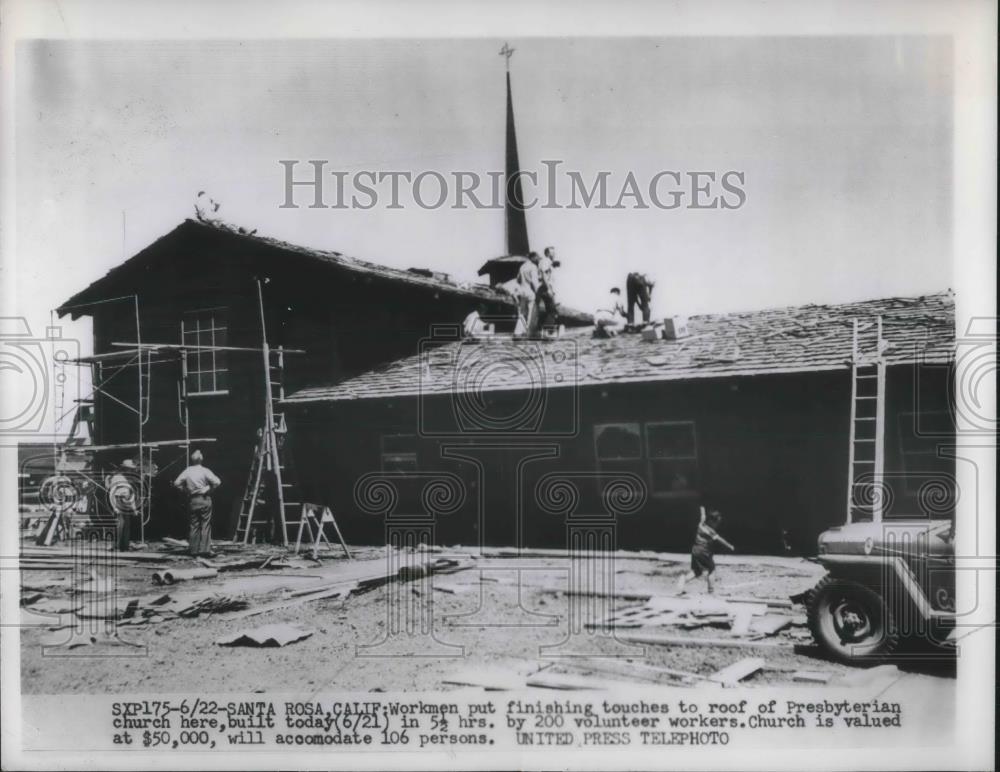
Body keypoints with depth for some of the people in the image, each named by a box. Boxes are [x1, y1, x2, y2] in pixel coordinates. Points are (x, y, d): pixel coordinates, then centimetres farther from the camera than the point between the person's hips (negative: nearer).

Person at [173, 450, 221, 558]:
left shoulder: (187, 471, 2)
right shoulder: (205, 471, -9)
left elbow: (176, 483, 2)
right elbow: (217, 482, -17)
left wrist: (185, 491, 10)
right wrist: (209, 489, -2)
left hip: (192, 500, 4)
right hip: (204, 500, -4)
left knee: (194, 525, 10)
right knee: (205, 525, 0)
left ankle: (194, 550, 11)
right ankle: (205, 550, -5)